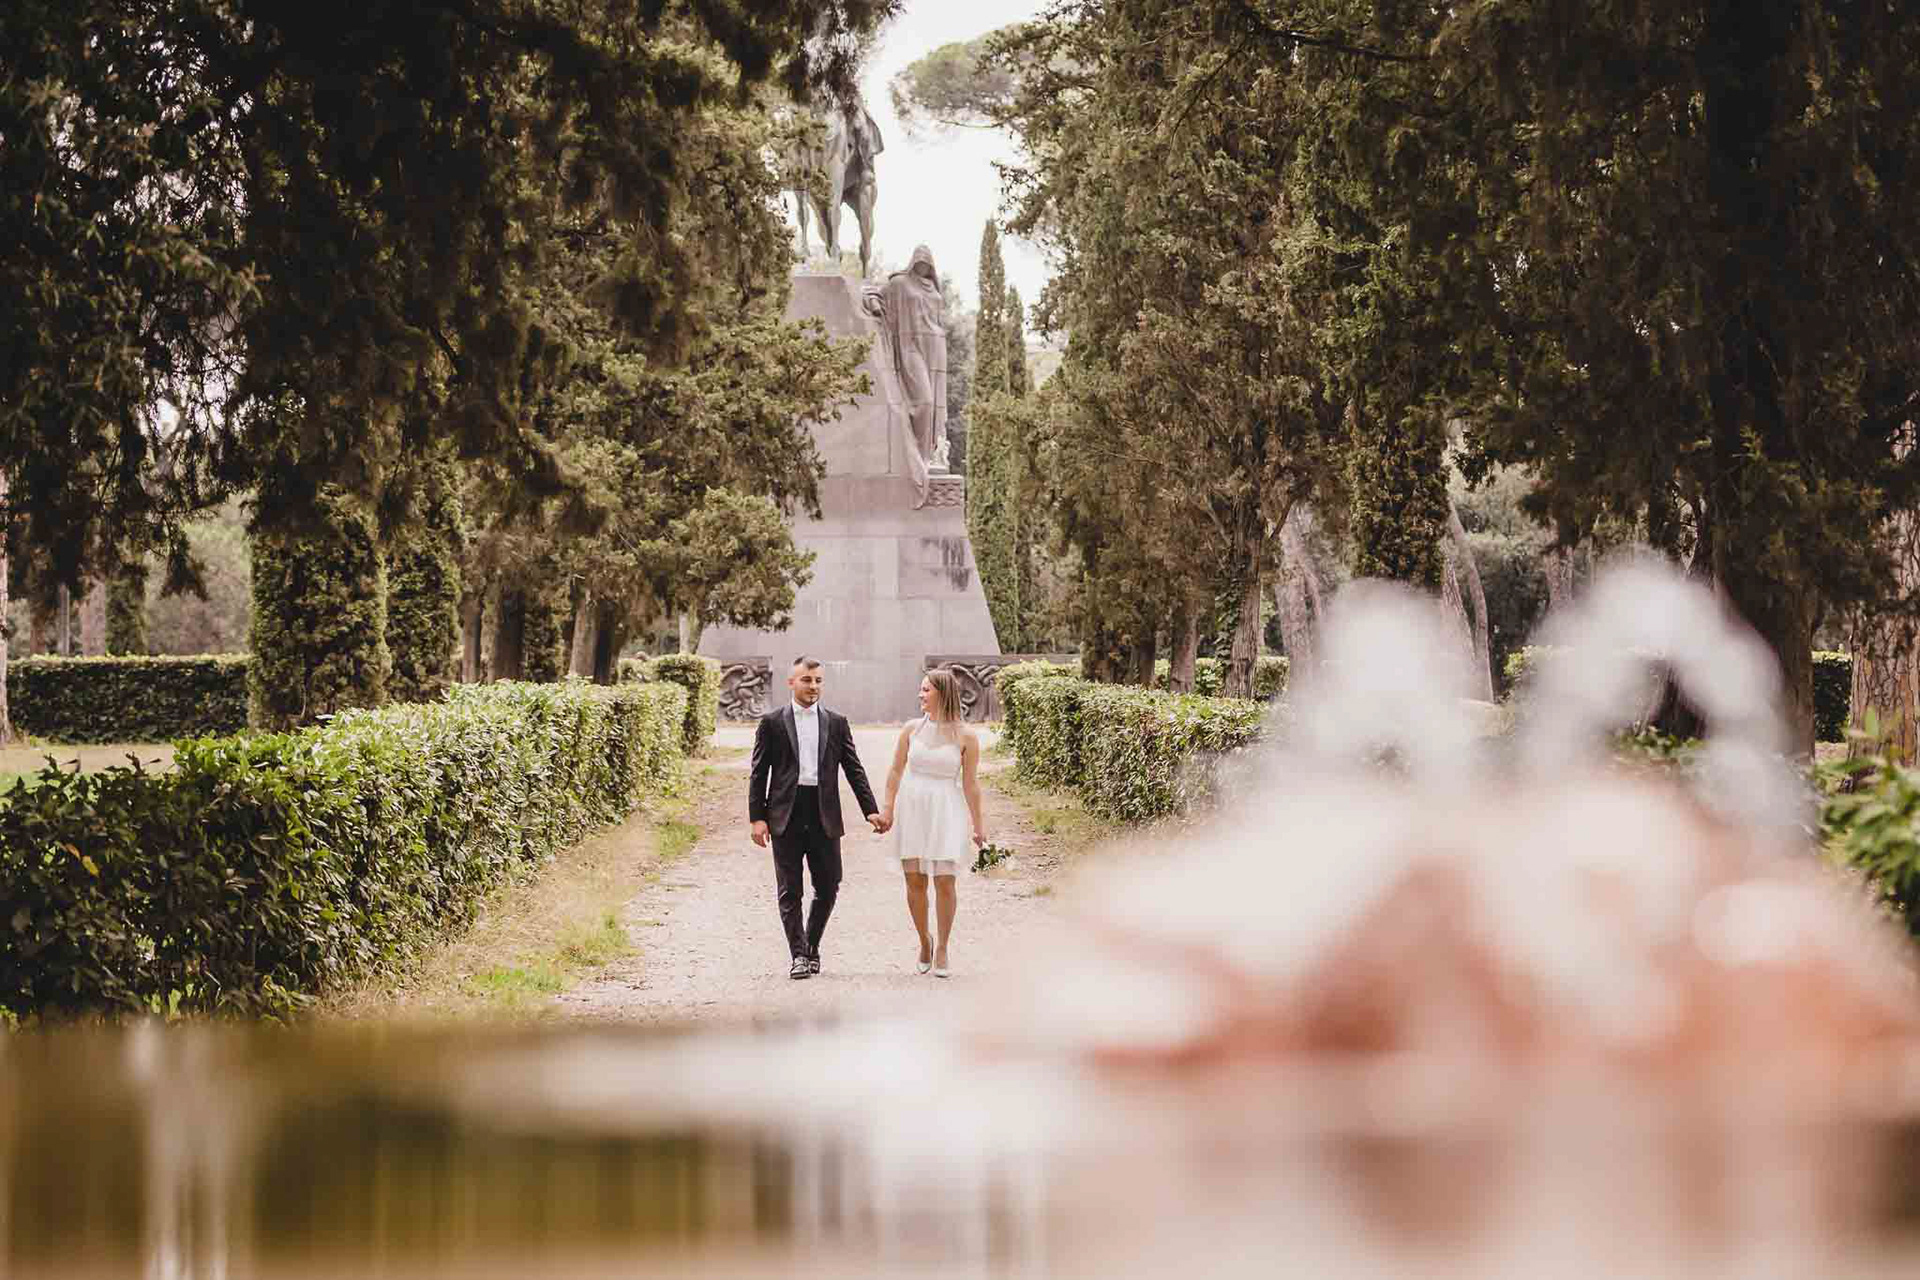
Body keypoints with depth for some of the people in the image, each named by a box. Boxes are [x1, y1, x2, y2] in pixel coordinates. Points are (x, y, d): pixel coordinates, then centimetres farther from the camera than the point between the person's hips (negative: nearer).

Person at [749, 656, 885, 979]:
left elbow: (854, 770, 9)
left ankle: (812, 946, 23)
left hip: (824, 817, 2)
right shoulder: (772, 722, 4)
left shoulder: (837, 724, 10)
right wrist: (757, 817, -5)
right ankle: (798, 955, 3)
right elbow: (758, 773, 3)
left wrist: (871, 810, -1)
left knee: (828, 886, 4)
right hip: (786, 816, -2)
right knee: (789, 890, -1)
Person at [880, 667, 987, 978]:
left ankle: (942, 949, 5)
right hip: (911, 808, 3)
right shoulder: (912, 730, 5)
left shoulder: (965, 737, -2)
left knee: (945, 880, -8)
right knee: (915, 880, 1)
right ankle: (924, 941, 19)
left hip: (946, 811, -2)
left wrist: (977, 824, 1)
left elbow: (970, 783, 0)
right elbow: (896, 771, 10)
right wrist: (888, 809, 5)